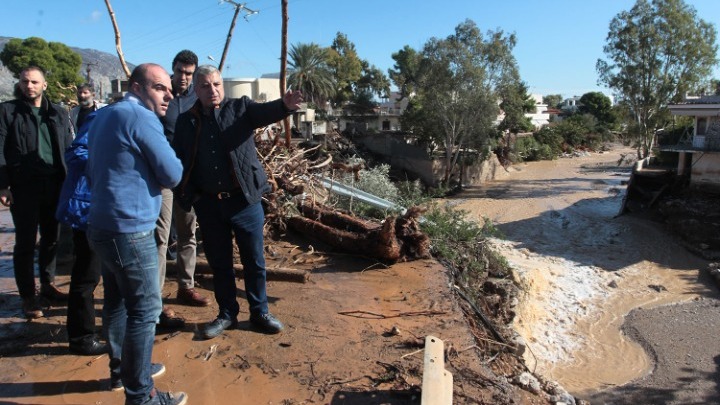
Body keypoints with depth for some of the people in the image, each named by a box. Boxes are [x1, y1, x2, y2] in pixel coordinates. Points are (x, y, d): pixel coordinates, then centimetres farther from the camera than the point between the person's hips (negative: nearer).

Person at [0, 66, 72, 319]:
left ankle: (48, 284, 30)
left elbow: (69, 148, 9)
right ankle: (28, 296, 14)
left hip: (54, 184, 3)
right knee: (25, 242, 3)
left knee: (51, 237, 13)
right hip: (24, 186, -3)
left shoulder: (59, 114, 10)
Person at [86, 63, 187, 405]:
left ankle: (122, 369, 35)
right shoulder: (141, 117, -15)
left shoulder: (104, 115, 14)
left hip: (104, 224, 10)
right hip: (129, 229, -10)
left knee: (118, 301, 20)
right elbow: (173, 175, -15)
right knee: (145, 310, -2)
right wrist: (153, 177, 5)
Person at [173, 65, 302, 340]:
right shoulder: (185, 122, 7)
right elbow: (179, 162, 10)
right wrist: (189, 195, -2)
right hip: (208, 205, 2)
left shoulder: (240, 108, 1)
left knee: (254, 261, 9)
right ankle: (227, 314, 31)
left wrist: (285, 105, -41)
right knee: (219, 263, 14)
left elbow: (266, 112, -19)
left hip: (245, 200, -2)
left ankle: (259, 312, 26)